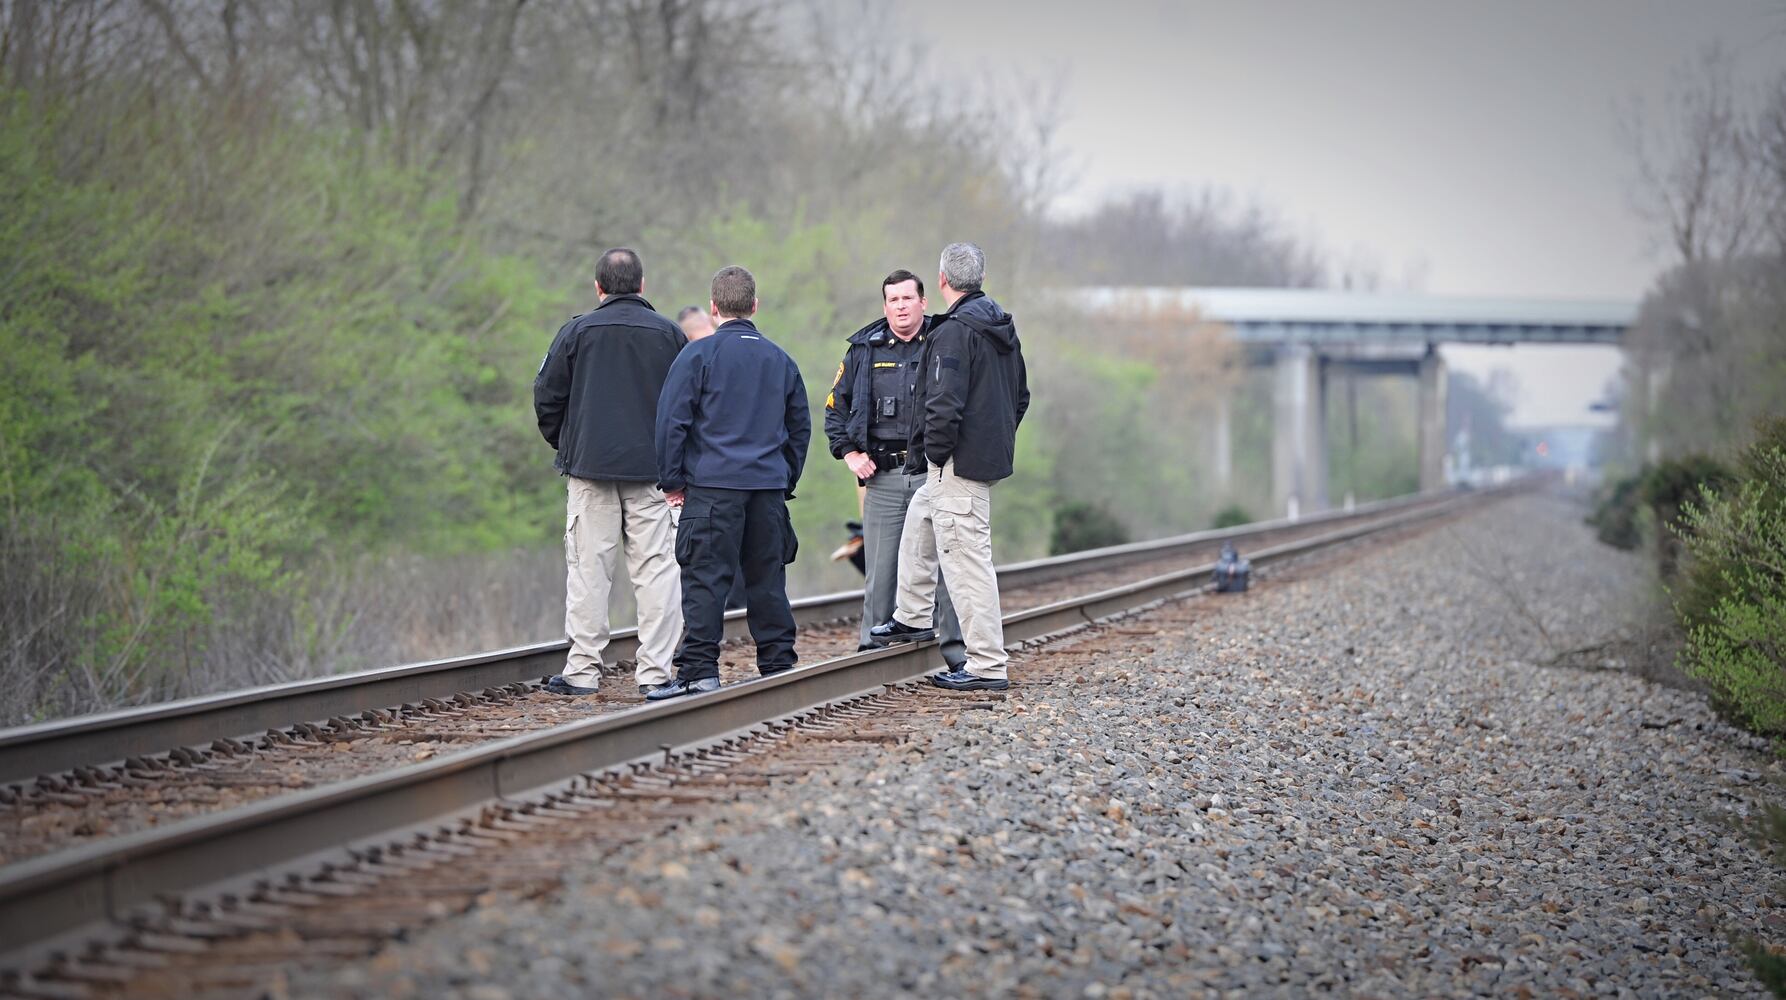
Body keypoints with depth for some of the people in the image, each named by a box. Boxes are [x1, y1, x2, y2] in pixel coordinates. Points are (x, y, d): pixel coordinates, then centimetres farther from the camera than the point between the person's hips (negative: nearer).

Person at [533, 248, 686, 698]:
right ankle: (654, 670, -2)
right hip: (653, 470, 1)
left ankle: (583, 670, 3)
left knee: (588, 569, 3)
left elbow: (547, 396, 2)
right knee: (656, 568, 2)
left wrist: (565, 444, 17)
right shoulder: (669, 335, 4)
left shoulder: (577, 332, 0)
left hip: (590, 464, 0)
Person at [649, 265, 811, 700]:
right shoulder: (781, 360, 13)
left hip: (712, 486, -5)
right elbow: (800, 426, 19)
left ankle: (699, 671, -9)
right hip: (769, 486, 5)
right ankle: (778, 667, 13)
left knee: (705, 578, -5)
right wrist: (787, 480, 26)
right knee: (767, 579, 10)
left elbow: (672, 420, -5)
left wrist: (672, 480, 2)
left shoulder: (699, 354, -3)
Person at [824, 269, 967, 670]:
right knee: (879, 570, 4)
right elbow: (835, 407, 18)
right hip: (883, 477, 2)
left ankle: (958, 652, 2)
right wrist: (850, 453, 7)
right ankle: (872, 650, 12)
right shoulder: (864, 350, 9)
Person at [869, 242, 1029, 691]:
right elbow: (1020, 396, 21)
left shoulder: (952, 333, -17)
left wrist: (934, 453, -12)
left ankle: (987, 666, -5)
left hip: (959, 465, -10)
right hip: (991, 456, 10)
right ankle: (912, 617, 40)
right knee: (918, 519, 29)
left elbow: (944, 404, -25)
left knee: (967, 560, -6)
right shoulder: (1003, 329, 13)